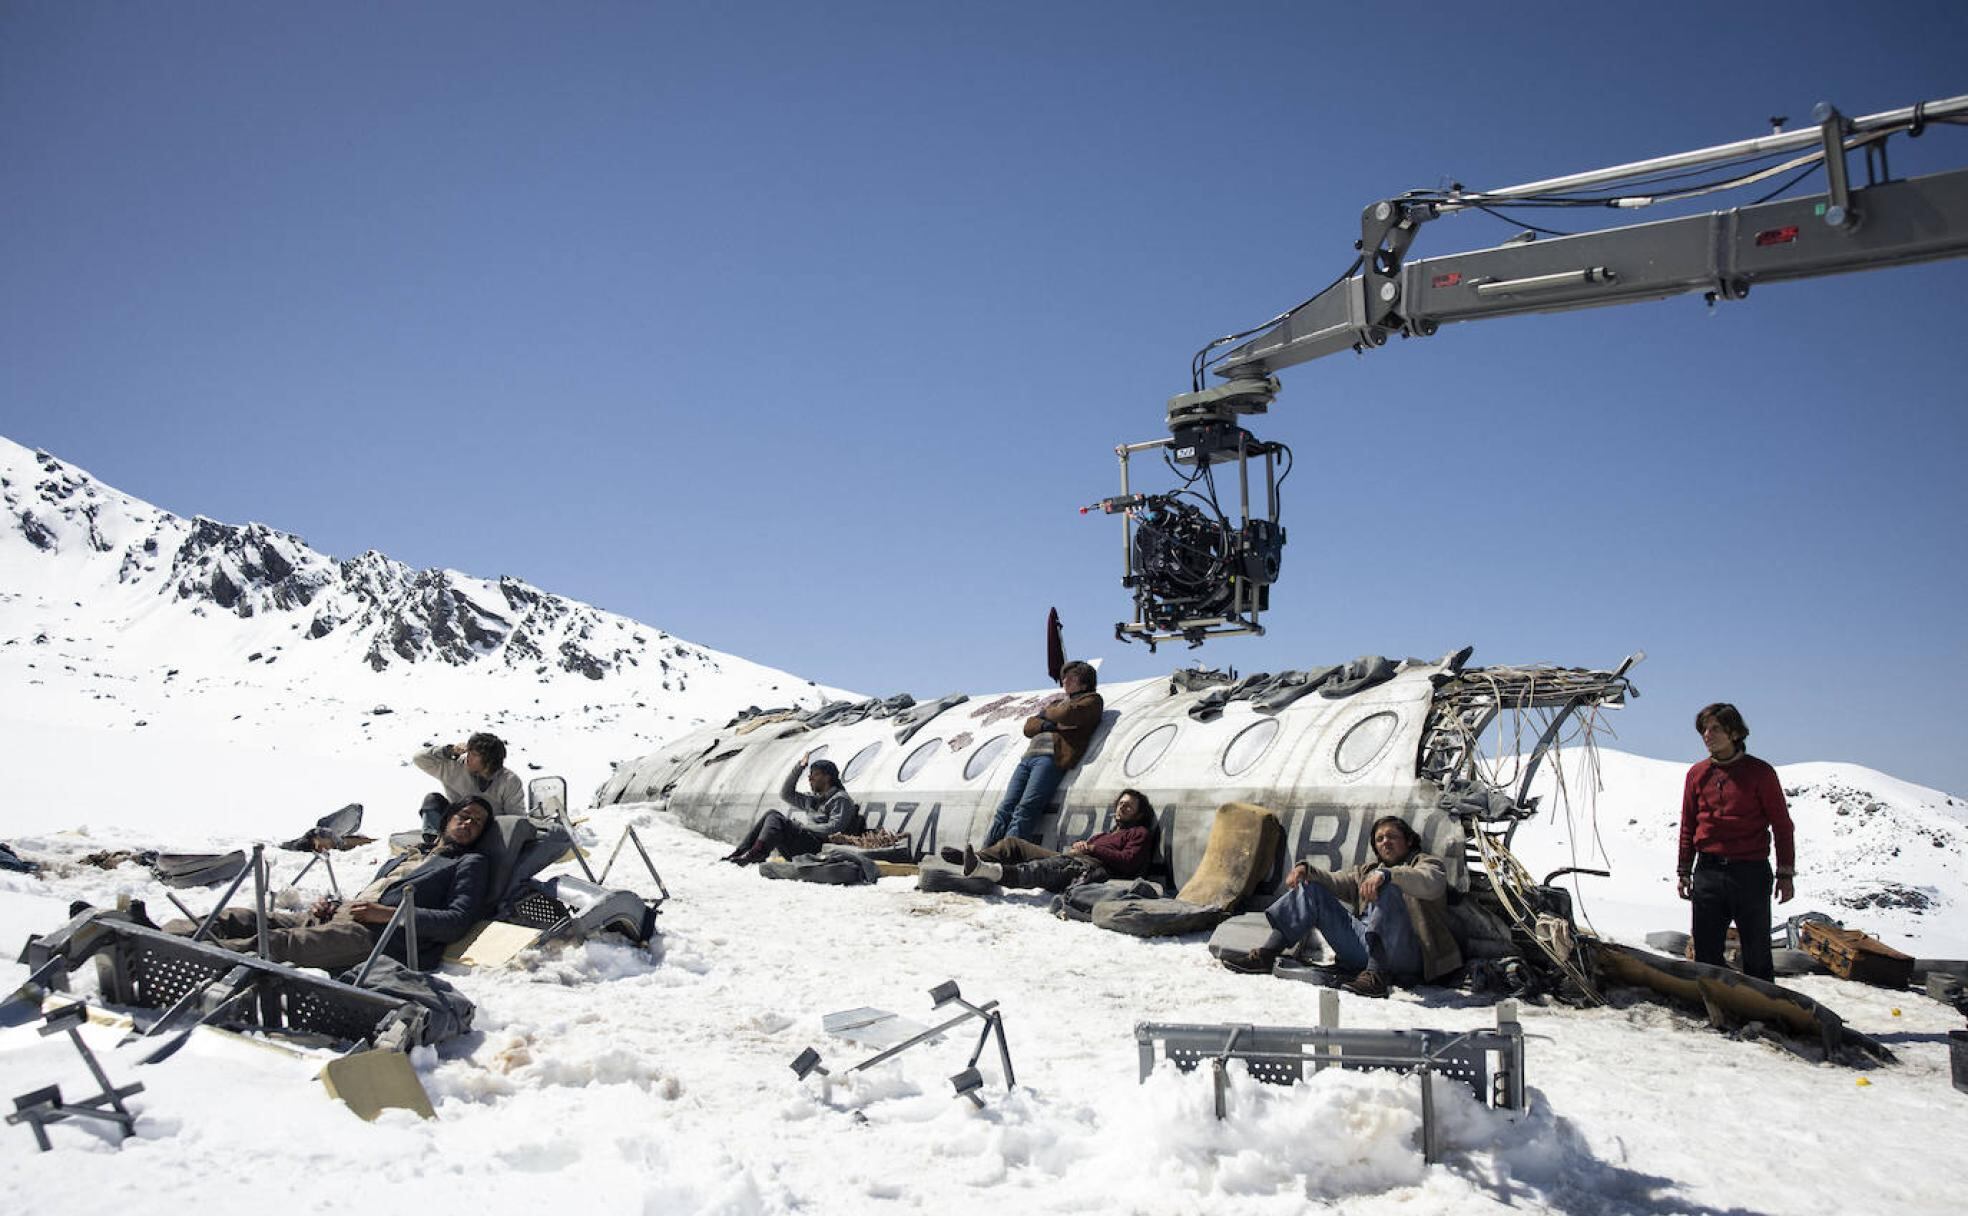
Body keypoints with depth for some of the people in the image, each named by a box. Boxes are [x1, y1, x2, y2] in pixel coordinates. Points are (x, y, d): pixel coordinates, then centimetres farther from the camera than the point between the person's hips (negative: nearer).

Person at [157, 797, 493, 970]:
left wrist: (391, 913, -12)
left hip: (376, 935, -8)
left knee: (276, 944, -31)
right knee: (244, 919, -11)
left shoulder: (471, 863, 12)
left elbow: (457, 923, -5)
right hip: (337, 914, 8)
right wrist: (331, 903, 8)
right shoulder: (405, 857, 35)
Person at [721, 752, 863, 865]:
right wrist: (800, 767, 21)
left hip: (816, 847, -8)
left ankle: (756, 854, -35)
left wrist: (803, 827, -12)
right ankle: (739, 853, -9)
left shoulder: (841, 799, 1)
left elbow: (834, 829, -14)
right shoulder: (814, 800, 27)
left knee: (775, 818, -19)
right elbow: (786, 794, 28)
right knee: (772, 814, -1)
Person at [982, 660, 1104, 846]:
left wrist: (1046, 713, 13)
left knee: (1025, 809, -22)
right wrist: (1052, 725, 2)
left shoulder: (1091, 700, 14)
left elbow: (1067, 714, -7)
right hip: (1029, 756, 7)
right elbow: (1028, 726, 22)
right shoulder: (1056, 700, 34)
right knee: (1005, 808, -9)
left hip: (1051, 758, -7)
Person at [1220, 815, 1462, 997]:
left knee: (1386, 889, -30)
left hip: (1405, 956, -5)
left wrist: (1386, 875, -27)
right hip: (1364, 948, 6)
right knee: (1311, 889, 1)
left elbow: (1432, 884, -11)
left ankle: (1377, 975, -38)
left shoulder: (1425, 862, 14)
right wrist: (1305, 869, -3)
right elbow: (1334, 882, 19)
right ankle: (1265, 955, -10)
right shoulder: (1366, 871, 32)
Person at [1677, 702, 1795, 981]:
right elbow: (1688, 827, 14)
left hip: (1750, 872, -3)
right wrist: (1684, 872, 11)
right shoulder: (1697, 774, 8)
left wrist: (1785, 874, -1)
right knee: (1706, 951, 6)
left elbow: (1781, 825, 2)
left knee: (1756, 951, 4)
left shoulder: (1760, 773, -1)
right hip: (1707, 872, 3)